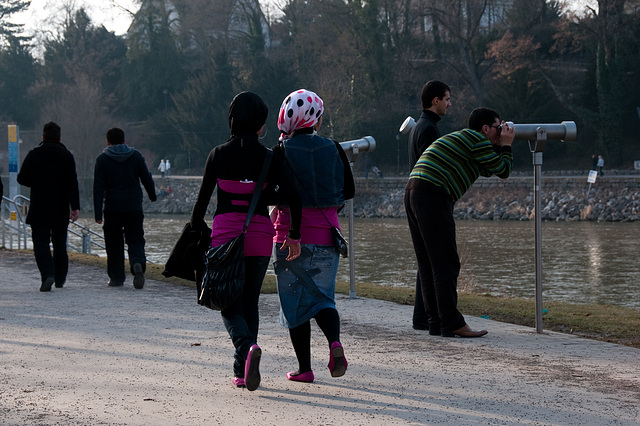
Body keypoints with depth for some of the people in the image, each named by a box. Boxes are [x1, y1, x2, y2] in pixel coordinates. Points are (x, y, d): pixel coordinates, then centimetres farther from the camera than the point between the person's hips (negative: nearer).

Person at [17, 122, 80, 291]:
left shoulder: (34, 155, -3)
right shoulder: (67, 156, -2)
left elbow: (22, 179, 1)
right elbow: (73, 183, -9)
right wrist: (75, 206, -13)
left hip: (39, 208, -2)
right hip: (61, 209, 2)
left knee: (41, 242, -2)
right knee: (59, 242, 15)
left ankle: (47, 274, -22)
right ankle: (60, 278, 22)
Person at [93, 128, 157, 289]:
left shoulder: (102, 159, 0)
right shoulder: (136, 156, 4)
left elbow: (98, 187, -5)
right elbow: (147, 178, 6)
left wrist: (98, 213, -6)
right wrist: (153, 196, 24)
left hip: (112, 209, -1)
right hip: (134, 208, 1)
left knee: (114, 244, 10)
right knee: (135, 241, 2)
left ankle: (116, 277, 12)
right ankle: (138, 264, -26)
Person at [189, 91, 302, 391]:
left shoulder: (218, 155, -2)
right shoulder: (270, 158, -3)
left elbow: (203, 198, 1)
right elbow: (291, 197, -11)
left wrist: (195, 231, 13)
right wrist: (294, 235, -2)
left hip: (225, 234, -1)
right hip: (259, 234, 1)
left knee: (230, 304, 6)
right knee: (250, 302, 15)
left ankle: (247, 345, -25)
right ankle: (242, 372, 14)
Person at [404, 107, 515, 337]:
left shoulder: (462, 138, 27)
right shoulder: (477, 139, -2)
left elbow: (488, 170, 36)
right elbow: (503, 171, 1)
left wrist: (498, 146, 29)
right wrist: (506, 145, 14)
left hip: (413, 193, 10)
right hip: (432, 196, -10)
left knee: (428, 264, 11)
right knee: (445, 264, -7)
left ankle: (436, 322, 13)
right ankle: (452, 323, -6)